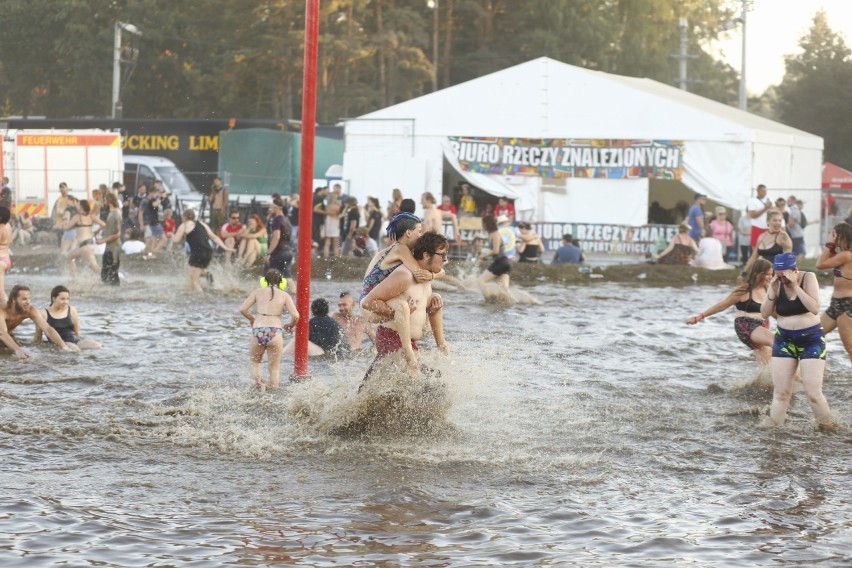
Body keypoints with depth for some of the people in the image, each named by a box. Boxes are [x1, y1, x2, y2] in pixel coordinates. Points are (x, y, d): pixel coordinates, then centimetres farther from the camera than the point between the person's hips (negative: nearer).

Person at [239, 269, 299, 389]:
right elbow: (295, 316, -1)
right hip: (275, 332, -1)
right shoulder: (284, 295, 8)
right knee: (274, 368, 12)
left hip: (258, 331, 1)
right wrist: (290, 325, 20)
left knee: (254, 362, 22)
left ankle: (258, 379, -6)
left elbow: (242, 309, 5)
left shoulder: (258, 292, 11)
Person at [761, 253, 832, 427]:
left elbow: (815, 308, -22)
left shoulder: (808, 278, -11)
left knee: (813, 393, -10)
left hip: (811, 340, -3)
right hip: (784, 340, 4)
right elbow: (765, 313, -3)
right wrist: (772, 291, -15)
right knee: (780, 393, 2)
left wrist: (796, 286, -25)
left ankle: (828, 429, 7)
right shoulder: (777, 284, -1)